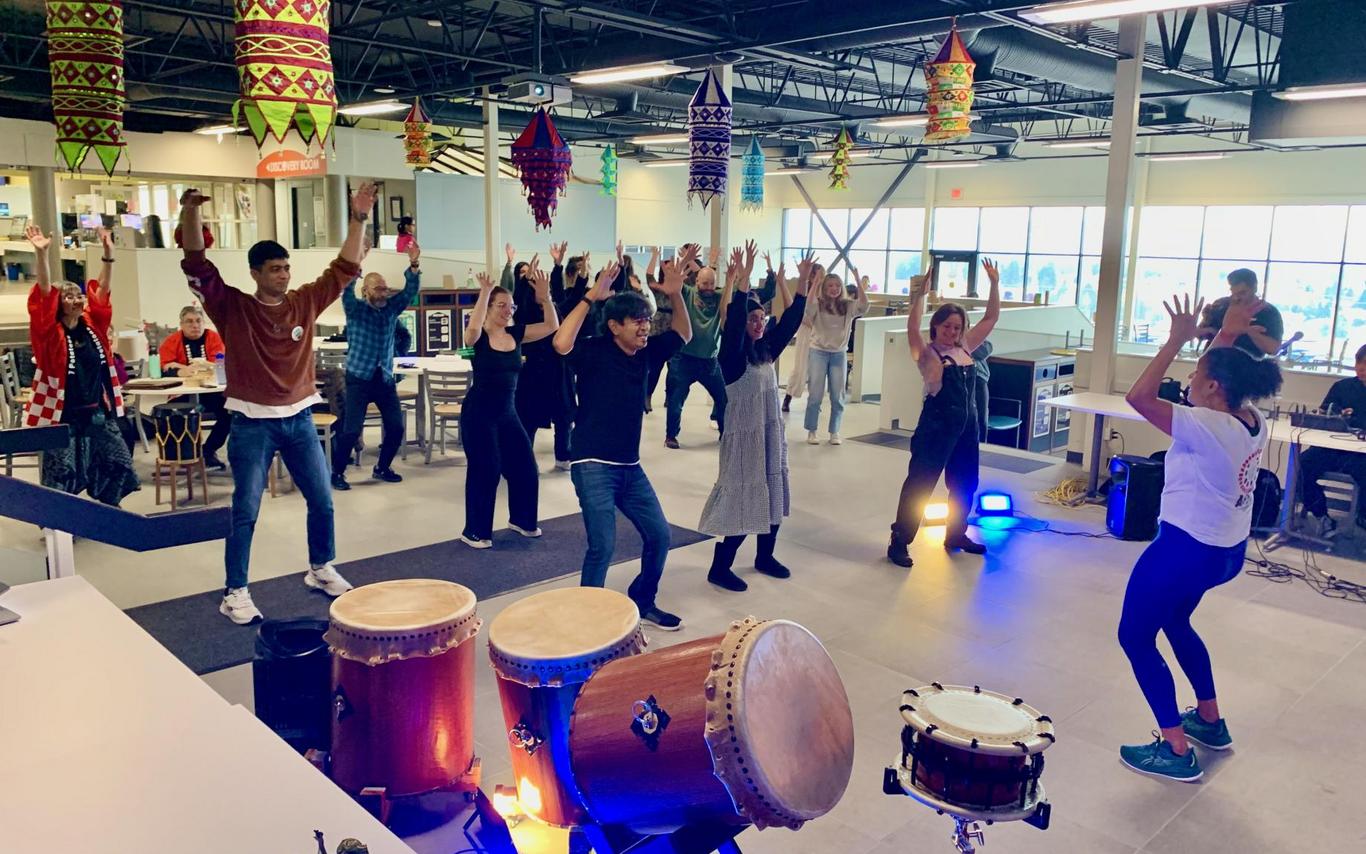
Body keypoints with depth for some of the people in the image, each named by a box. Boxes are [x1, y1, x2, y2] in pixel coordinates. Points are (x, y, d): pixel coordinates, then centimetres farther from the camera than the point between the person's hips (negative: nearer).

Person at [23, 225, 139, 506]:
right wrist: (41, 254, -31)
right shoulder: (51, 333, -8)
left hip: (98, 413, 5)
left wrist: (108, 253, -8)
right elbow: (45, 293, -20)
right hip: (63, 415, -5)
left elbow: (102, 289, 0)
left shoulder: (92, 325, 5)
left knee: (119, 463, 11)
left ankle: (109, 508, 30)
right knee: (61, 473, -1)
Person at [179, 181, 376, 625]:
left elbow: (344, 269, 6)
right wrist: (190, 214, -26)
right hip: (253, 423, -4)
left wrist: (358, 220, -1)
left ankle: (322, 570, 32)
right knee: (245, 512, 1)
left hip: (299, 419, 4)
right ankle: (235, 593, 11)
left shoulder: (305, 302, 4)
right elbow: (197, 267, -14)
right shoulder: (233, 307, -4)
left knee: (322, 501, 12)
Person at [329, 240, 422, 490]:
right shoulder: (356, 309, -4)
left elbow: (411, 290, -6)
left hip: (385, 378, 4)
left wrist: (414, 264, -23)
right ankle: (337, 473, 8)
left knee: (396, 427, 3)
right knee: (351, 429, -8)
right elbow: (347, 289, -23)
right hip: (359, 377, -4)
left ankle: (382, 468, 23)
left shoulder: (392, 308, 6)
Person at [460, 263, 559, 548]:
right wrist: (484, 293, -37)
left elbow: (552, 325, -5)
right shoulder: (479, 337, -11)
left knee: (525, 468, 9)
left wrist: (545, 295, -16)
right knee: (484, 471, -2)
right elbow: (473, 327, -36)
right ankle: (474, 532, 13)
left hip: (508, 412, 6)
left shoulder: (516, 333, 3)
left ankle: (521, 519, 31)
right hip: (478, 413, -6)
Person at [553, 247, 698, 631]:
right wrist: (591, 297, -30)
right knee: (603, 544, -13)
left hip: (630, 466, 7)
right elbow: (561, 344, -32)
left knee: (659, 536, 10)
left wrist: (675, 294, 1)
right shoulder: (595, 351, -12)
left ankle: (642, 603, 30)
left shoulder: (645, 353, 7)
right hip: (593, 465, -7)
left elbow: (683, 335, 17)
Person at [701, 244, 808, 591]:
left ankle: (765, 557, 31)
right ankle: (719, 568, 5)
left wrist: (802, 285, -2)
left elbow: (790, 322, 6)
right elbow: (732, 323, -30)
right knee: (742, 501, -5)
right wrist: (742, 281, -37)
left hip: (771, 433, 8)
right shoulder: (733, 355, -14)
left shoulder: (766, 349, 7)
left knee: (774, 496, 14)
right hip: (743, 434, -8)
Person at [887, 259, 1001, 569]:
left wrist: (995, 284, 7)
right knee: (920, 484, -4)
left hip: (966, 425, 7)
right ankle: (899, 542, 3)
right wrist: (920, 292, -33)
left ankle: (956, 534, 36)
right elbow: (912, 328, -27)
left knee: (965, 483, 18)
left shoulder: (965, 347, 8)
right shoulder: (927, 353, -10)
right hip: (937, 424, -7)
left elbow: (991, 318, 13)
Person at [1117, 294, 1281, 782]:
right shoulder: (1255, 423, -1)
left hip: (1186, 550, -9)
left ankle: (1177, 752, 8)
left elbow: (1138, 397, -30)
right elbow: (1233, 374, 19)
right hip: (1228, 551, 9)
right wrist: (1226, 338, 9)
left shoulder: (1206, 428, -26)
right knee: (1174, 621, 31)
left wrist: (1177, 339, -25)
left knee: (1136, 638, 6)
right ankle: (1211, 722, 41)